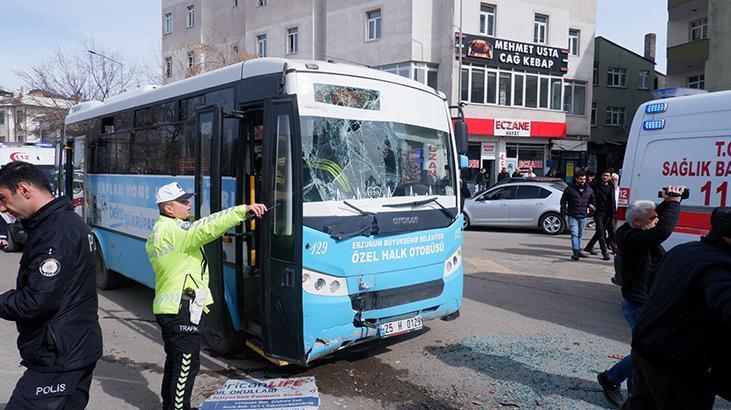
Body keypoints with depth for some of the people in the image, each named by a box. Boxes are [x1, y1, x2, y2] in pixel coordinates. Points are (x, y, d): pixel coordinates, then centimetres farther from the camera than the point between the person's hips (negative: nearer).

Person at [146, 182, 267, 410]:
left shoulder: (157, 233, 16)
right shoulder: (174, 230, -19)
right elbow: (206, 228, -33)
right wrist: (243, 211, -37)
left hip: (167, 307, 11)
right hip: (183, 309, -11)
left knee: (175, 360, 22)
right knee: (186, 364, -2)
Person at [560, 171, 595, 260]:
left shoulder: (589, 189, 8)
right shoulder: (570, 189, -5)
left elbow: (592, 200, 24)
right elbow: (563, 201, 0)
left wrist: (591, 205, 8)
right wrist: (563, 212, -5)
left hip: (583, 216, 5)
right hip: (572, 216, -4)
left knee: (580, 234, 15)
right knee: (574, 234, -13)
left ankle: (578, 251, 27)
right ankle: (575, 252, -18)